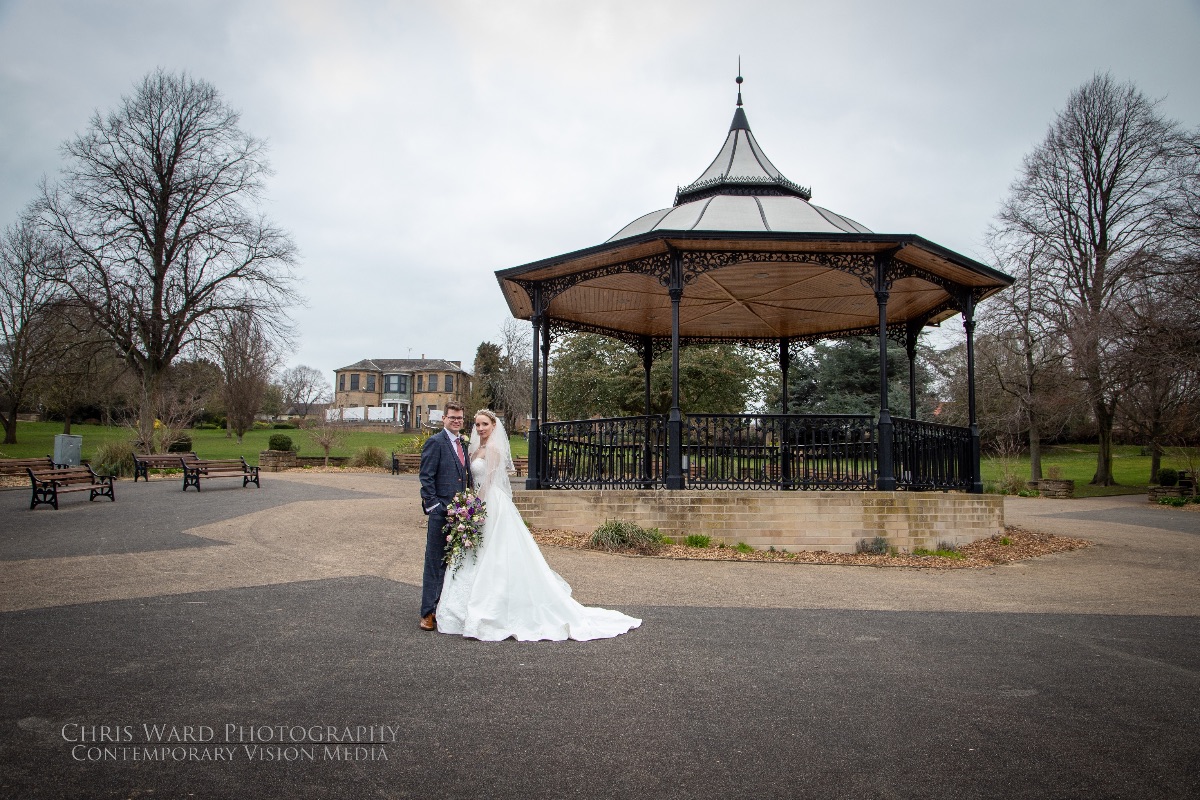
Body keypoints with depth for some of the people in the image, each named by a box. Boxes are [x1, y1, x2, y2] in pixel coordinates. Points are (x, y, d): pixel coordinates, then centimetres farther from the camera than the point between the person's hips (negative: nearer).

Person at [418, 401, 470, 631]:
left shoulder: (464, 444, 16)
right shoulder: (435, 442, -6)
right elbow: (426, 478, -10)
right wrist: (433, 507, -15)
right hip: (441, 513, -7)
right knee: (434, 562, -1)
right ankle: (428, 612, 7)